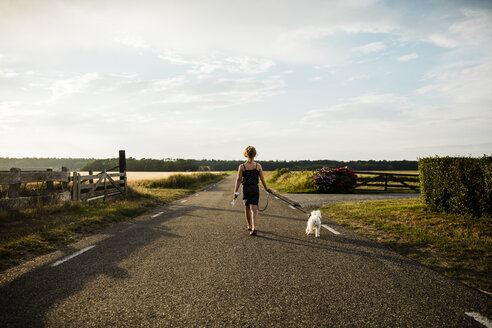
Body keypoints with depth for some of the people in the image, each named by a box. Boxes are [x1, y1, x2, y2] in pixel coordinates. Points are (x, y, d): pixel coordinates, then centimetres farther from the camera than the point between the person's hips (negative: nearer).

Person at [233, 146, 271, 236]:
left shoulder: (242, 166, -6)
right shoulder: (258, 166, -1)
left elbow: (239, 180, -4)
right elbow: (262, 179, 2)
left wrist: (235, 192, 0)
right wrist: (266, 188, 15)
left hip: (246, 189, 0)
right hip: (255, 189, 0)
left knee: (247, 208, 17)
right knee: (254, 209, -2)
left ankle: (249, 226, 32)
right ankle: (253, 228, -19)